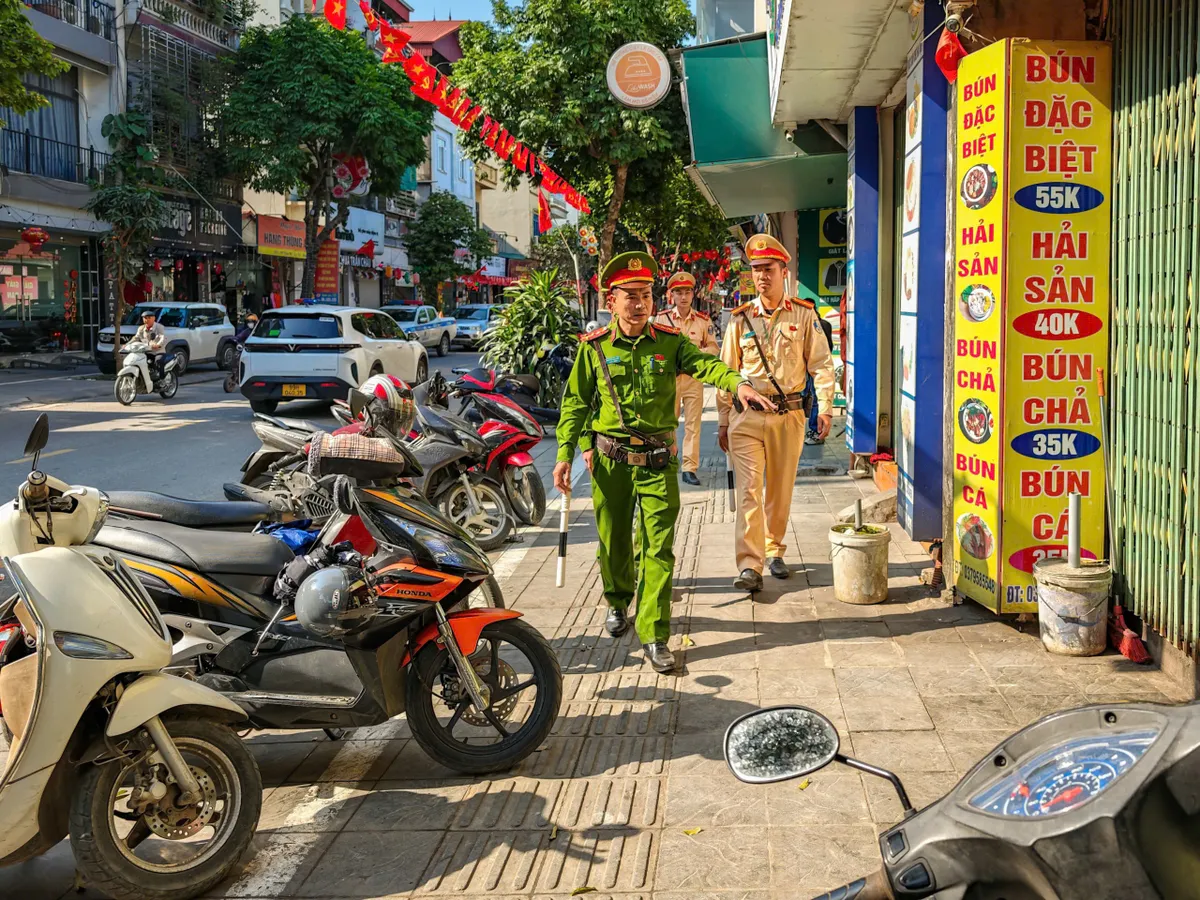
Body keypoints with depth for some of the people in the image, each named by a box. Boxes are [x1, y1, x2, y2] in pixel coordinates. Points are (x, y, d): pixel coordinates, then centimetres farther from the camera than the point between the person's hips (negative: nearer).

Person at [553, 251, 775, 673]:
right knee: (614, 539, 14)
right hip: (610, 459, 1)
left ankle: (654, 635, -1)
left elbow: (704, 364, -18)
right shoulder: (594, 348, 1)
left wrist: (737, 382, -38)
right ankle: (617, 601, 42)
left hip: (658, 460, -1)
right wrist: (565, 454, 0)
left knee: (658, 546, -5)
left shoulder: (670, 342, -1)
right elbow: (576, 402, 5)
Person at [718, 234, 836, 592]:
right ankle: (749, 566, -11)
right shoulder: (740, 318, 5)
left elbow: (821, 364, 4)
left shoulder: (804, 315, 3)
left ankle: (773, 550, 29)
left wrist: (824, 408, -6)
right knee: (749, 490, -9)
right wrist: (723, 421, 8)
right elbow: (726, 372, 9)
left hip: (788, 414, 0)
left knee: (781, 489, 11)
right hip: (746, 415, 0)